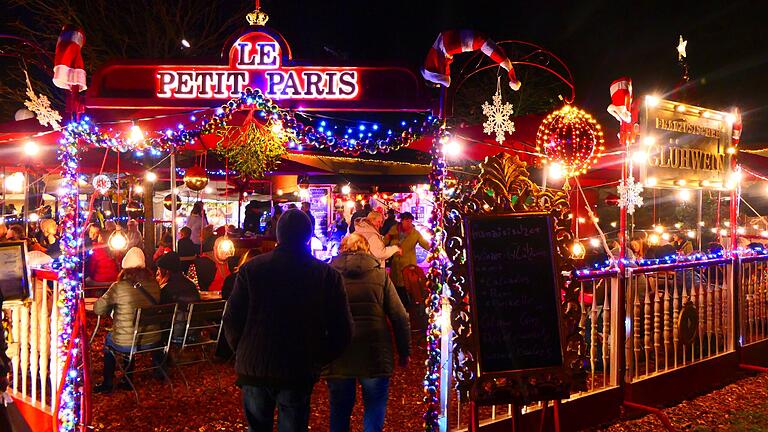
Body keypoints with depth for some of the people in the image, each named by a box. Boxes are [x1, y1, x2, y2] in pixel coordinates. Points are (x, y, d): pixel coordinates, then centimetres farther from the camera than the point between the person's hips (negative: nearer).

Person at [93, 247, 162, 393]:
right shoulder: (154, 284, -3)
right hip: (152, 341, 3)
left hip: (125, 344, -3)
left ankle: (107, 383, 37)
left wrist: (112, 305, 11)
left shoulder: (119, 287, -17)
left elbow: (98, 310, -10)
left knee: (109, 338, 30)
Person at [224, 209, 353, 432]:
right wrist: (317, 361, 7)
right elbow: (342, 330, -7)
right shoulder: (328, 275, -7)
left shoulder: (250, 269, -5)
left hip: (253, 369, 2)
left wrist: (244, 353, 13)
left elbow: (232, 321, -3)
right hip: (300, 372, -1)